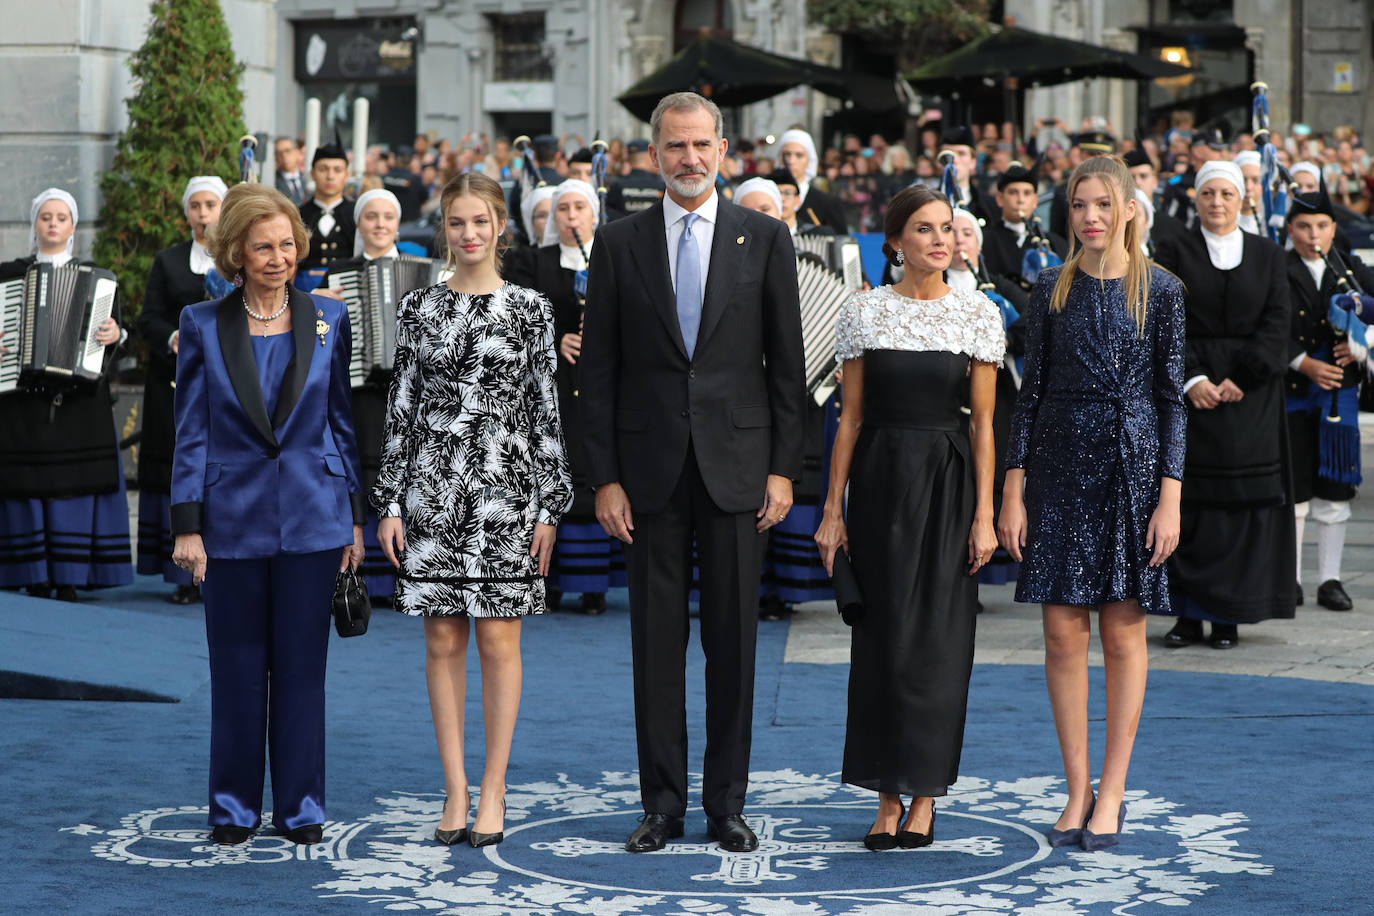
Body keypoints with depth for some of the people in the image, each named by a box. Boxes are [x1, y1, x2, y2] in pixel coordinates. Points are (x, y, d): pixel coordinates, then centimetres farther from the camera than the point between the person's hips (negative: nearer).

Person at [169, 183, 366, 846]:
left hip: (312, 514, 1)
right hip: (234, 514, 0)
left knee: (302, 666, 5)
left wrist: (356, 515, 5)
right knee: (237, 669, 6)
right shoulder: (203, 325, 1)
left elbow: (344, 420, 8)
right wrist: (187, 525, -4)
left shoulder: (328, 319, 4)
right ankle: (235, 809, 17)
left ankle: (301, 806, 15)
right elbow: (191, 433, 1)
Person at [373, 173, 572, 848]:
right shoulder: (418, 309, 6)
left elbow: (545, 410, 1)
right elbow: (400, 408, 7)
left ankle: (493, 791, 8)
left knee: (498, 641, 1)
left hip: (504, 487, -2)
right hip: (431, 487, 2)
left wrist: (550, 507, -4)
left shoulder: (529, 309, 1)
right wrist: (390, 502, 2)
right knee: (442, 643, 5)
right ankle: (455, 789, 12)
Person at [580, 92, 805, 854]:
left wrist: (783, 469, -2)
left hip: (737, 466, 0)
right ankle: (662, 804, 12)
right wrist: (604, 477, -2)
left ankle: (726, 803, 13)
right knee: (656, 639, 4)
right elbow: (597, 370, 4)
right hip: (651, 469, 0)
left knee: (734, 639, 4)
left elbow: (787, 363, 4)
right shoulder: (619, 243, 5)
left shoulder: (765, 239, 4)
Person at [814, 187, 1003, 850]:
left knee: (938, 635, 0)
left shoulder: (979, 314, 1)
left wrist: (984, 515, -4)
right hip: (880, 478, 1)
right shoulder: (864, 311, 3)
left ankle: (924, 796, 10)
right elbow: (851, 417, 5)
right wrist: (833, 510, 1)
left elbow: (983, 423, 1)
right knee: (883, 636, 2)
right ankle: (887, 798, 10)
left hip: (949, 482, -1)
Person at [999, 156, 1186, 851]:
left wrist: (1170, 497, -7)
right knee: (1062, 632, 1)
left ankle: (1112, 792, 11)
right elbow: (1031, 390, 6)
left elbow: (1171, 398, -1)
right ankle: (1077, 789, 11)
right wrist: (1013, 491, 0)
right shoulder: (1051, 289, 5)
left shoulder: (1160, 291, -1)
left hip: (1133, 466, -2)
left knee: (1122, 633, 3)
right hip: (1061, 465, 2)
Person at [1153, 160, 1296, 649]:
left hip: (1251, 393, 1)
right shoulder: (1173, 255, 4)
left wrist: (1240, 379, -12)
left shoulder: (1268, 255, 8)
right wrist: (1190, 379, -16)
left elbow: (1276, 325, 0)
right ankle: (1188, 613, 4)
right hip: (1190, 390, -1)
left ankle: (1229, 614, 6)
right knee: (1189, 498, -2)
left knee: (1245, 498, -1)